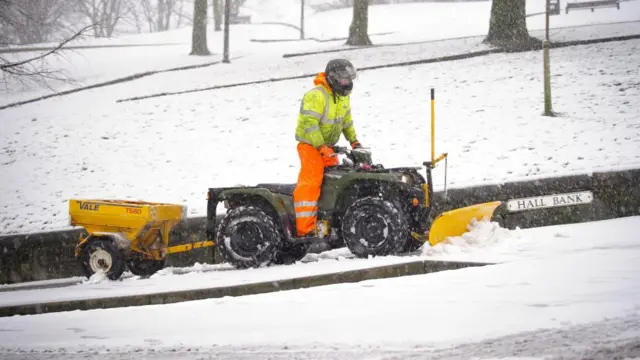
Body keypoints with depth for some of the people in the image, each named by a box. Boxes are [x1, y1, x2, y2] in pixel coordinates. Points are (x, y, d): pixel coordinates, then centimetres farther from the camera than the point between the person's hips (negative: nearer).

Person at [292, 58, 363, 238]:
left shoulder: (343, 97, 9)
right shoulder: (316, 96, -21)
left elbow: (346, 120, 23)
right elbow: (310, 124, -26)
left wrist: (354, 141, 13)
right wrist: (322, 148, -28)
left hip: (328, 145, 9)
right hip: (310, 144, -9)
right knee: (310, 181, -19)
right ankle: (305, 228, -26)